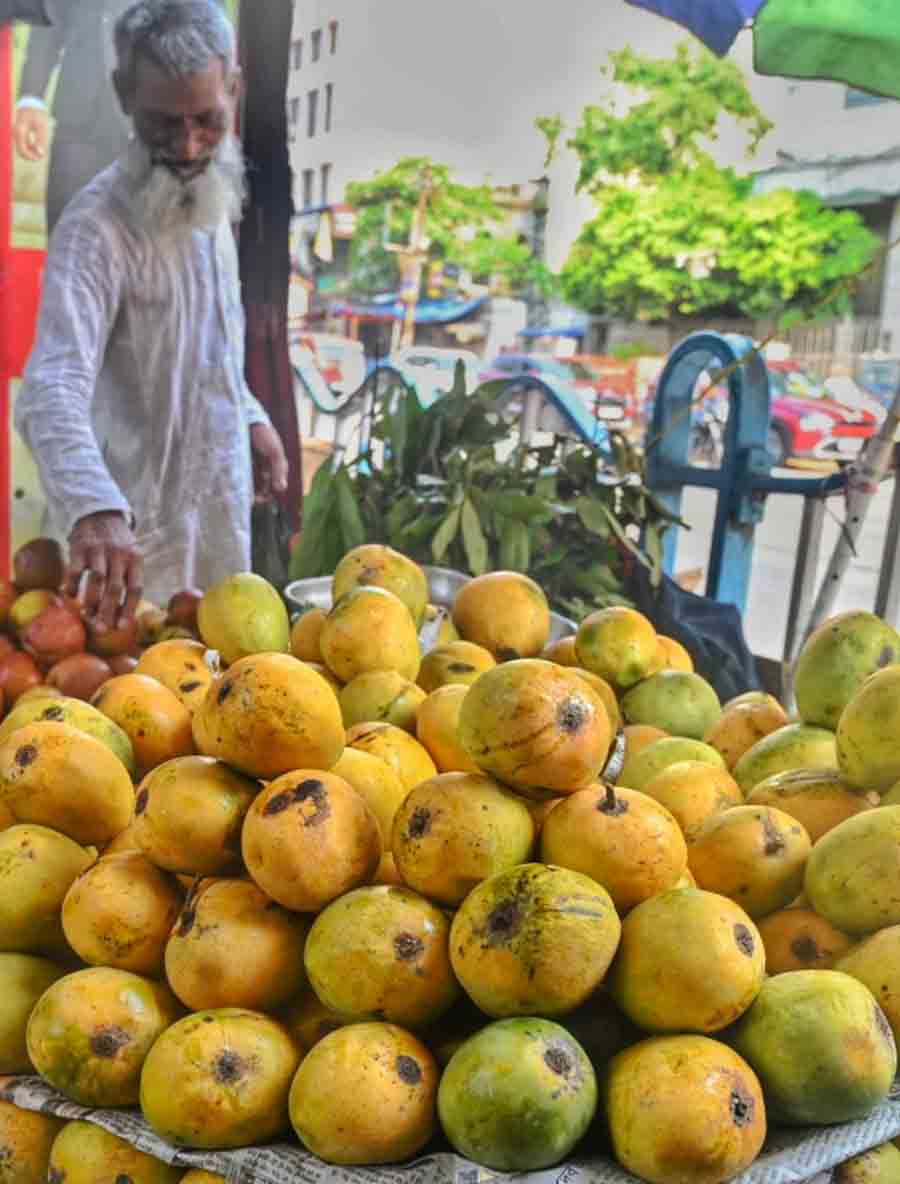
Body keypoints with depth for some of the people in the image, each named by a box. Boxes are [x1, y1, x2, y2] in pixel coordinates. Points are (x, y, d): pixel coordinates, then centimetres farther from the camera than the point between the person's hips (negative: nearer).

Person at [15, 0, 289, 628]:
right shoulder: (98, 223, -24)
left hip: (221, 509, 8)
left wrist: (250, 415, 14)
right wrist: (95, 510, -55)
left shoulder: (212, 198, 2)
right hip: (142, 532, -7)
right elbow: (54, 388, -39)